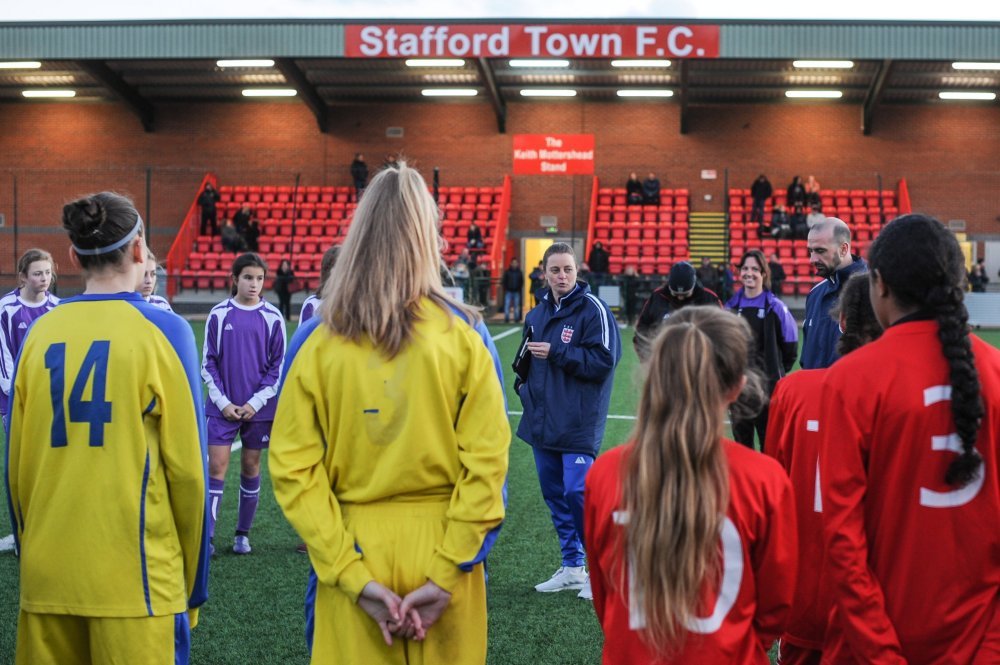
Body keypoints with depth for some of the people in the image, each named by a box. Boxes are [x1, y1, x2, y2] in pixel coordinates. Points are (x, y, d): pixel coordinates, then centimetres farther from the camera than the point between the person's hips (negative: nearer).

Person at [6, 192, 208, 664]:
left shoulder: (41, 332, 4)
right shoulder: (161, 330, -6)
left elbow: (17, 465, 7)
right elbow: (185, 467, -7)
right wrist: (193, 586, 3)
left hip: (46, 579, 4)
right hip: (134, 579, -4)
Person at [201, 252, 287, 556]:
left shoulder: (272, 318, -1)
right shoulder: (219, 314, 0)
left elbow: (279, 366, 1)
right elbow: (208, 362, 3)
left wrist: (256, 402, -7)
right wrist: (223, 402, -6)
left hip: (259, 408, 0)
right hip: (223, 407, 0)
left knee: (251, 466, 7)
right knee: (216, 466, -5)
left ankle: (243, 534, 19)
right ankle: (208, 536, -1)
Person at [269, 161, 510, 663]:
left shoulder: (316, 340, -6)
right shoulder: (463, 334, -7)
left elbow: (293, 468, -10)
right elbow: (487, 460, -11)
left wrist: (353, 576, -9)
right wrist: (447, 574, -9)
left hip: (350, 556, 0)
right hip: (443, 550, 0)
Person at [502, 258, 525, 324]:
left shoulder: (519, 272, 7)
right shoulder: (507, 271, 2)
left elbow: (522, 281, 9)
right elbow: (504, 281, 3)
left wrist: (520, 289, 0)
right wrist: (505, 289, -4)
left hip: (516, 291, 1)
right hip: (508, 291, -1)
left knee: (517, 305, 3)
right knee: (507, 305, -5)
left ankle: (517, 318, 8)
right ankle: (506, 319, -2)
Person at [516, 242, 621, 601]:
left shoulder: (593, 309, -9)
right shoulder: (537, 314, 13)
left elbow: (604, 359, -17)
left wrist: (555, 353, -18)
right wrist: (523, 383, 8)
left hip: (578, 423, -7)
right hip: (542, 421, 7)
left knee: (578, 492, -12)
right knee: (554, 494, 12)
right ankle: (572, 567, 23)